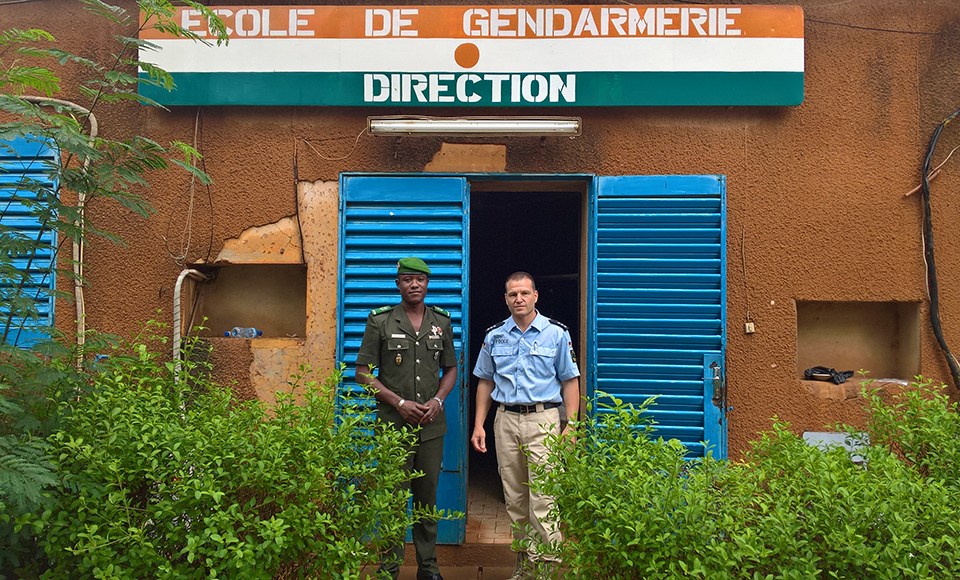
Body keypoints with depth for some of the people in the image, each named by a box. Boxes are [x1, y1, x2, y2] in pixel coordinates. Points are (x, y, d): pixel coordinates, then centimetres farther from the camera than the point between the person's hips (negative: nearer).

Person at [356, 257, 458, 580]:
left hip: (432, 425, 3)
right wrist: (400, 403, -10)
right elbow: (363, 373, -2)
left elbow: (451, 368, 15)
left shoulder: (441, 321, 9)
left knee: (428, 497, 11)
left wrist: (438, 400, -3)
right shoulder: (380, 321, -1)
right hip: (394, 424, -3)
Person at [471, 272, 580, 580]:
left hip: (543, 419, -3)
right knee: (514, 499, 11)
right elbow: (486, 382, 15)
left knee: (542, 499, -8)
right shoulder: (494, 336, 9)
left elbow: (570, 381, 3)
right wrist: (479, 425, 8)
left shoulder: (557, 333, 1)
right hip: (506, 419, 4)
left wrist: (571, 425, -5)